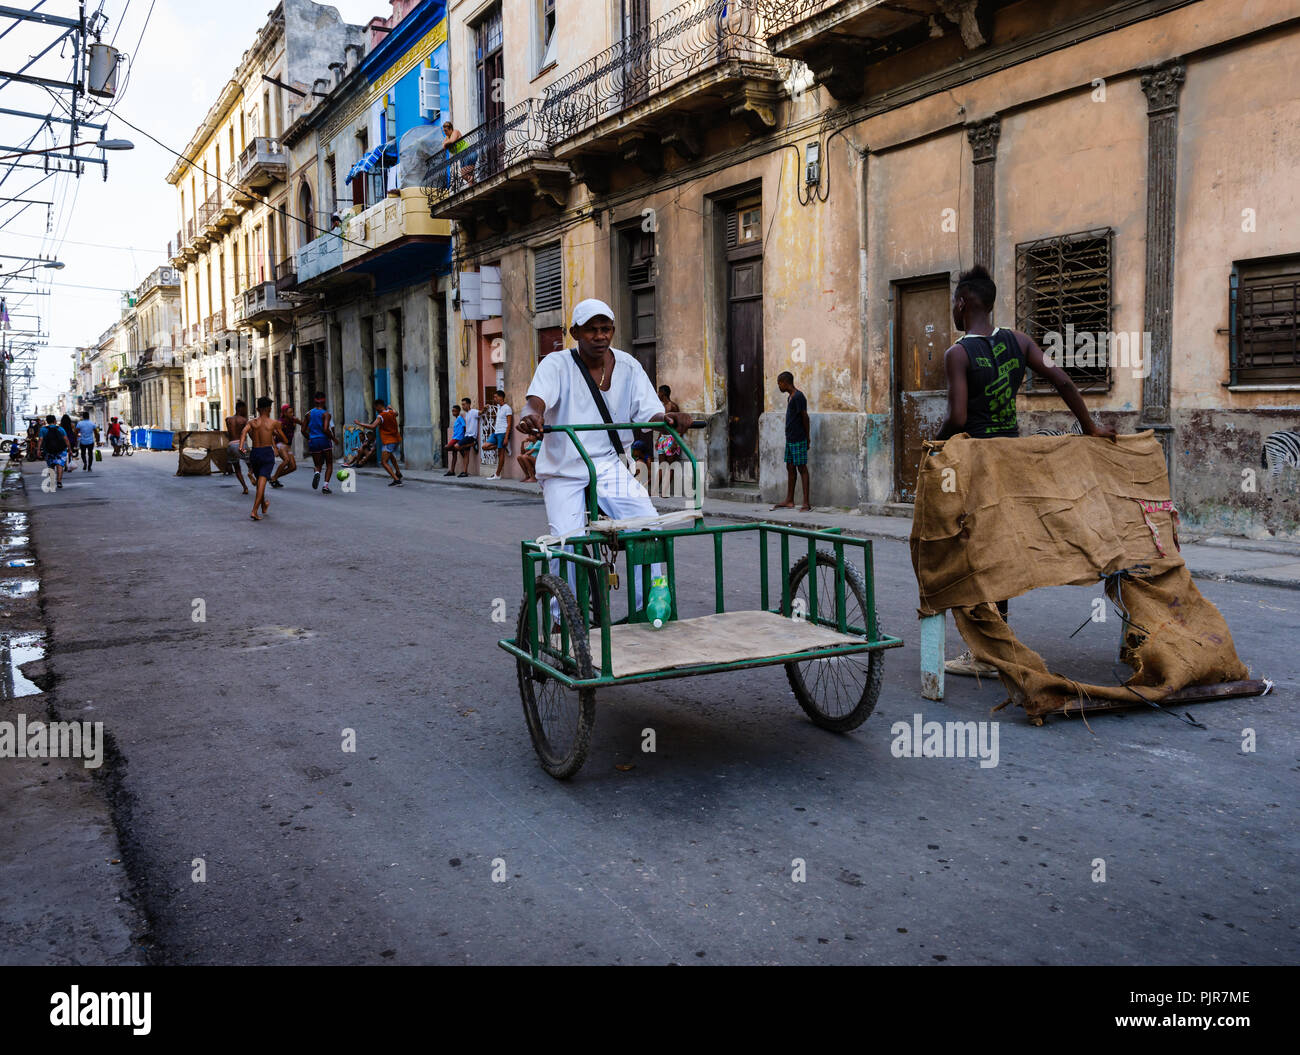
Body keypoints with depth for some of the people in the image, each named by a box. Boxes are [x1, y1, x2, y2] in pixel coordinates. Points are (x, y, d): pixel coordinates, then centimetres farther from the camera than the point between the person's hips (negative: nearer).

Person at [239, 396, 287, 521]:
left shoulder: (251, 422, 8)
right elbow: (285, 441, 6)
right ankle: (254, 511, -23)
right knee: (262, 481, -11)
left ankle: (264, 506, 40)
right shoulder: (274, 423, 1)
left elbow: (244, 432, -14)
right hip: (267, 453, -4)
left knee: (260, 481, 22)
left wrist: (241, 446, -26)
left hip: (254, 453, 4)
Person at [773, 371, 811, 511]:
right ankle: (789, 501, 20)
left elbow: (805, 418, -13)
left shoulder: (798, 397, -14)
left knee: (802, 468, -6)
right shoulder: (789, 397, 15)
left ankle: (806, 503, -3)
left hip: (798, 440, -9)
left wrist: (807, 438, -10)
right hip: (789, 439, 9)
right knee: (790, 468, 12)